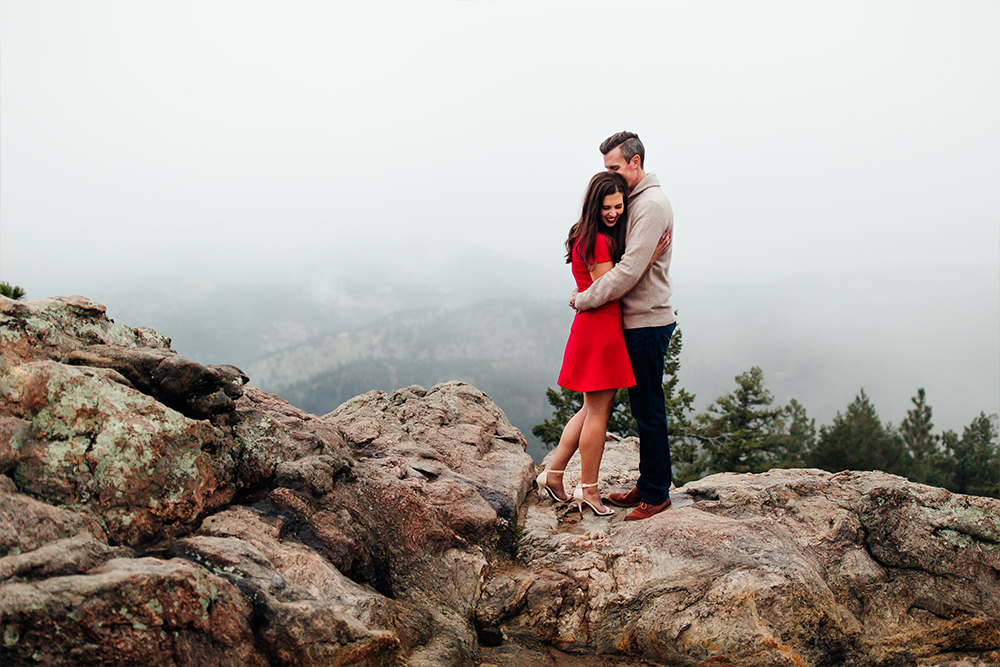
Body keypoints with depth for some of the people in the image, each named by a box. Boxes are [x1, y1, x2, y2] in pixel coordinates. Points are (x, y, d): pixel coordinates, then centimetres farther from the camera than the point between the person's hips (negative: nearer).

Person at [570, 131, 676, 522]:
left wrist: (583, 300, -14)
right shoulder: (636, 201, 16)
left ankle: (657, 495, 8)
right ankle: (647, 485, 26)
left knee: (649, 411, -2)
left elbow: (629, 271, -22)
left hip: (648, 324, -10)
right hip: (639, 321, 10)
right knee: (643, 408, 15)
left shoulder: (651, 204, -15)